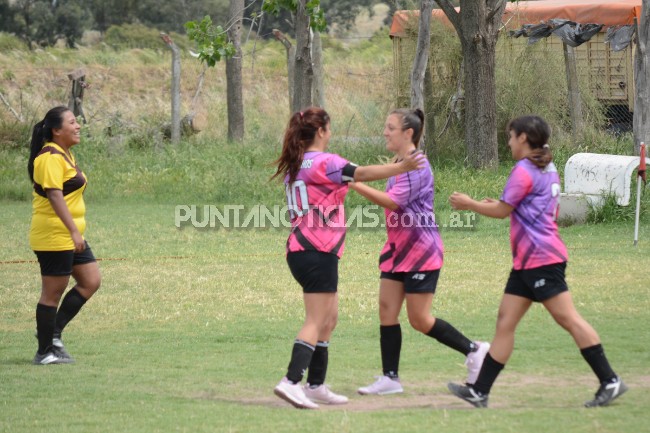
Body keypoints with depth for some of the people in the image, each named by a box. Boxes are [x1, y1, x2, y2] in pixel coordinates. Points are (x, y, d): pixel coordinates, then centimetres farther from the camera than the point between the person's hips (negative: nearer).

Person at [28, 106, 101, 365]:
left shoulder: (64, 154, 15)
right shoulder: (51, 157, -17)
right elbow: (54, 196, -26)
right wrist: (74, 231, -30)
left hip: (69, 237, 10)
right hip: (54, 237, -10)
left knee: (90, 281, 9)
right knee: (53, 293, -3)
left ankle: (52, 332, 15)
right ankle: (45, 353, 6)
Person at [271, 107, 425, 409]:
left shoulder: (295, 165, 15)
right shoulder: (323, 162, -11)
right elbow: (363, 173, -21)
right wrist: (402, 167, -21)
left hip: (300, 249, 9)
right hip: (318, 251, -9)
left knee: (329, 319, 16)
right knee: (316, 322, -10)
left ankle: (315, 385, 17)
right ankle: (292, 382, -20)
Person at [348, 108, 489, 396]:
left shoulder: (416, 166, -18)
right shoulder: (399, 164, 11)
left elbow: (393, 201, -28)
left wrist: (356, 185, -31)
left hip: (421, 252, -9)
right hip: (398, 249, 9)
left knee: (419, 320, -3)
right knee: (387, 311, 1)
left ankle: (474, 350, 13)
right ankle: (390, 378, 4)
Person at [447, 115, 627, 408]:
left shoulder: (524, 171, -11)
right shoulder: (548, 170, 17)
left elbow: (502, 211, -8)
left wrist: (469, 204, 7)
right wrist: (500, 205, 29)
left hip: (541, 258, -10)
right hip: (526, 262, 10)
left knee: (568, 319, -10)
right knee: (505, 321, 7)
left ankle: (610, 381, -9)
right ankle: (480, 391, 6)